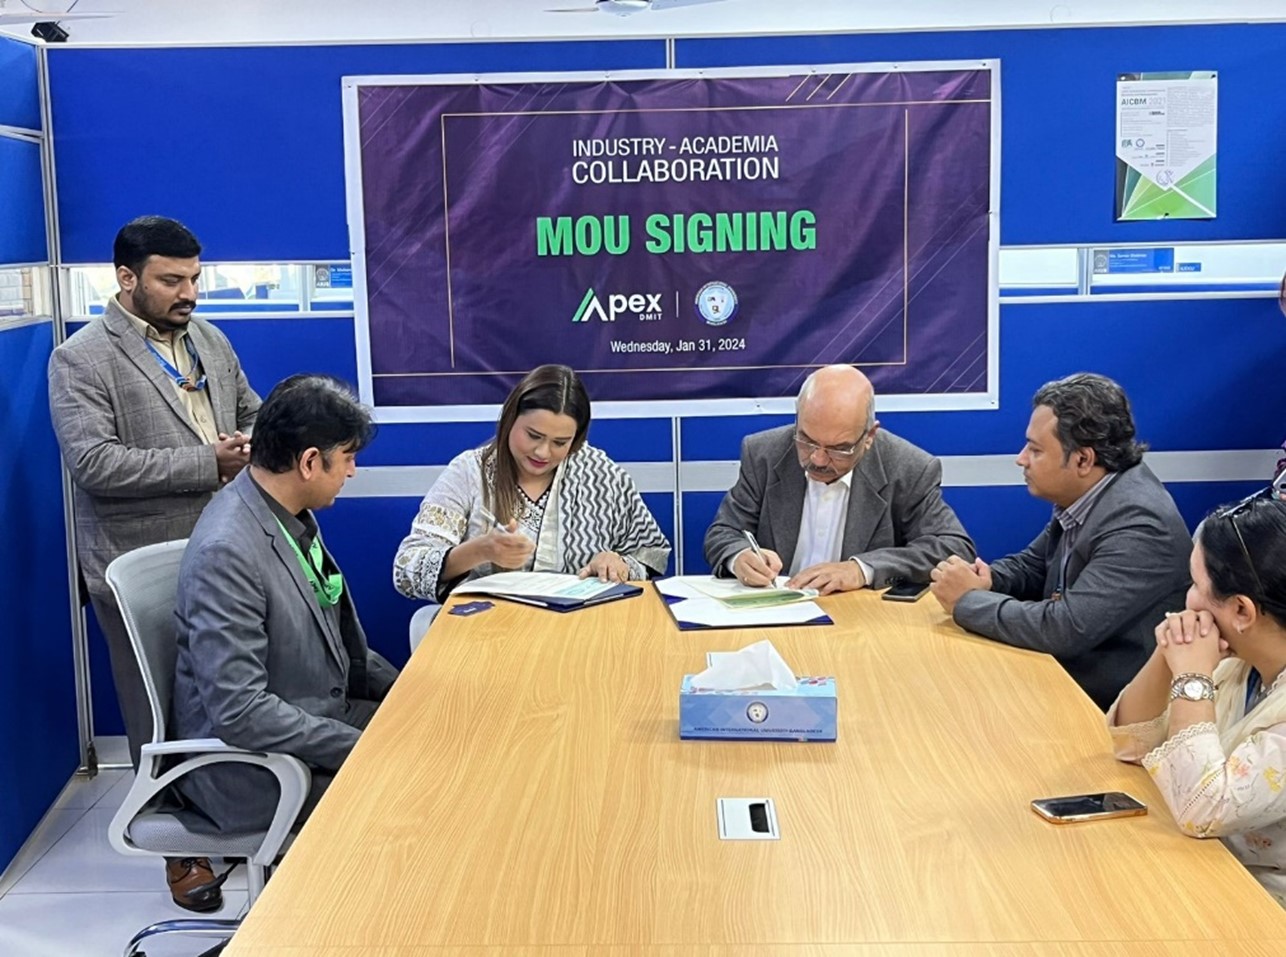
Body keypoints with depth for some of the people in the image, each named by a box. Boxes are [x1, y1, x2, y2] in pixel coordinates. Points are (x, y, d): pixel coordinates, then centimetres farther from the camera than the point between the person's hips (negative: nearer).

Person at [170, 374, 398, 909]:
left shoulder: (293, 515, 2)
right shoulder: (226, 551, -26)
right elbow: (240, 714, -28)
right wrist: (364, 748, -25)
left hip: (324, 712, 9)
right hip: (246, 763, -9)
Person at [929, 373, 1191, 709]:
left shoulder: (1140, 524, -25)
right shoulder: (1081, 495, 0)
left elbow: (1066, 628, -30)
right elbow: (1033, 565, 15)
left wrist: (969, 600, -17)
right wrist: (985, 580, -6)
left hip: (1117, 709, -7)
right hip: (1068, 678, 7)